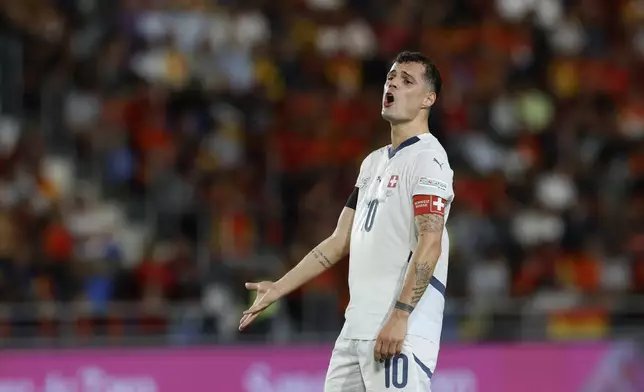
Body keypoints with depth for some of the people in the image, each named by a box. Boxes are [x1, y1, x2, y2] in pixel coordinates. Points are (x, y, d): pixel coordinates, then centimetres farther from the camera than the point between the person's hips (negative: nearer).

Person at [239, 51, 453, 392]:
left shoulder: (427, 157, -7)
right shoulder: (373, 162, 21)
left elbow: (429, 245, -18)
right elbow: (340, 242, 25)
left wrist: (399, 316, -25)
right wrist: (279, 288, 21)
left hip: (402, 331, -9)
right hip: (355, 327, 9)